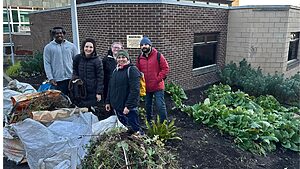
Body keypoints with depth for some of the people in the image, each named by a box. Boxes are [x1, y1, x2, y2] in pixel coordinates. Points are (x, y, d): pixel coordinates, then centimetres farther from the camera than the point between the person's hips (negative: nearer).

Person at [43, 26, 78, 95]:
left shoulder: (71, 46, 8)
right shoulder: (48, 47, 4)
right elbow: (47, 64, 1)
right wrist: (50, 78, -8)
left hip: (72, 78, 2)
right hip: (58, 80, -1)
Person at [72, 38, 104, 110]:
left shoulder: (97, 60, -7)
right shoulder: (78, 58, 4)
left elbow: (100, 77, -7)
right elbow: (74, 71, 19)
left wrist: (99, 93, -10)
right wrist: (75, 78, -2)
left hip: (92, 93, -3)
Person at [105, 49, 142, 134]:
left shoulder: (132, 70, -11)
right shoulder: (115, 71, 13)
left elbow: (135, 90, -19)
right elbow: (110, 87, 20)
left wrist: (128, 106, -23)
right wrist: (108, 102, 14)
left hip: (129, 108, -7)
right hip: (117, 107, 8)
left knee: (134, 129, -2)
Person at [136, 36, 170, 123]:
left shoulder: (158, 55, -8)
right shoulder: (139, 58, 6)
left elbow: (165, 68, -8)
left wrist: (158, 79, -14)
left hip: (157, 86, -5)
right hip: (146, 87, 5)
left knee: (160, 105, -3)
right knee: (148, 105, 18)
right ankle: (149, 122, 35)